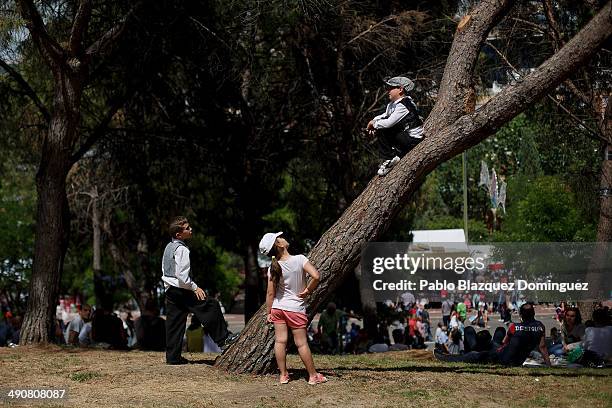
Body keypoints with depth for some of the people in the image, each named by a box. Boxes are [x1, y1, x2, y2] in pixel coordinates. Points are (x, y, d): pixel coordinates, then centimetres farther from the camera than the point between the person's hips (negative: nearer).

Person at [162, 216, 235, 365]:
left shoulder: (169, 247, 13)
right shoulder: (181, 249, -16)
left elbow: (164, 270, 19)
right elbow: (182, 274, -22)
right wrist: (195, 288, -15)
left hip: (170, 290, 10)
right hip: (181, 290, -10)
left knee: (174, 323, 10)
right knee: (211, 306, -4)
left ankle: (172, 357, 12)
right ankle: (223, 338, 1)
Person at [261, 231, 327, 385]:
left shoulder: (273, 268, -5)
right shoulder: (299, 259, -14)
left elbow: (270, 293, -2)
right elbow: (316, 276, -24)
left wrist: (269, 313, 7)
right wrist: (308, 290, -8)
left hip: (278, 308, 3)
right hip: (296, 309, -3)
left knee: (280, 341, 7)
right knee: (301, 343, 4)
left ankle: (283, 375, 11)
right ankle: (313, 376, 12)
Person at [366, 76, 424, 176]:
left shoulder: (403, 106, -19)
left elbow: (389, 123, -25)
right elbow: (385, 116, 21)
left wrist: (374, 124, -9)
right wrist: (374, 121, 1)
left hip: (413, 140, -9)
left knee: (382, 130, -15)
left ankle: (390, 159, -8)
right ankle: (397, 155, 9)